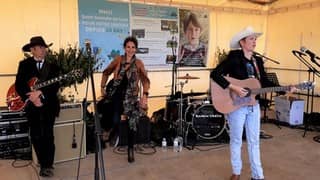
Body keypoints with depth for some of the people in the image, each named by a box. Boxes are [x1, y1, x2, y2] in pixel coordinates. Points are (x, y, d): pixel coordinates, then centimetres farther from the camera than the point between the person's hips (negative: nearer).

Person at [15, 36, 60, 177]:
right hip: (31, 105, 1)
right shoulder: (24, 64, 6)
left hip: (48, 104, 0)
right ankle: (43, 164, 18)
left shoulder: (53, 66, 6)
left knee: (48, 135, -4)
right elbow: (19, 85, -3)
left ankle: (47, 165, 6)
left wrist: (40, 92, -21)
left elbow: (55, 86, -5)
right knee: (36, 136, 3)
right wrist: (31, 97, -18)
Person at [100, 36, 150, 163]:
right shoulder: (118, 60, 2)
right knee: (115, 122, -10)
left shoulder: (138, 63, -1)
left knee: (132, 123, -7)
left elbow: (145, 80, -7)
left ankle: (130, 149, 13)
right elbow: (106, 73, 12)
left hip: (131, 96, -1)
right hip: (117, 94, 1)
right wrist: (103, 87, 7)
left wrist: (145, 94, -20)